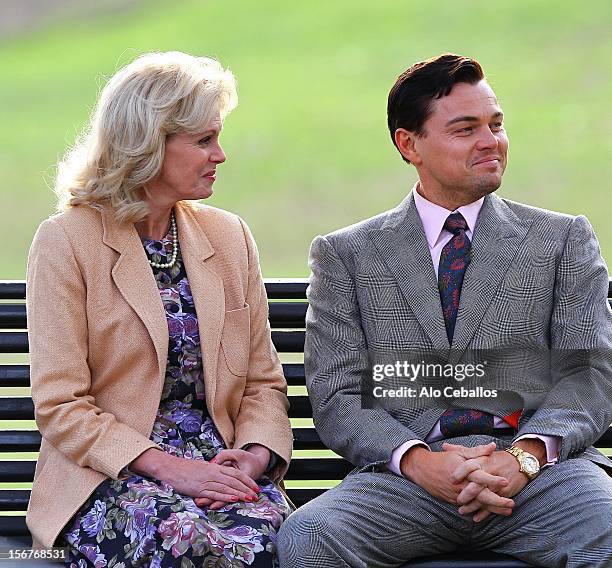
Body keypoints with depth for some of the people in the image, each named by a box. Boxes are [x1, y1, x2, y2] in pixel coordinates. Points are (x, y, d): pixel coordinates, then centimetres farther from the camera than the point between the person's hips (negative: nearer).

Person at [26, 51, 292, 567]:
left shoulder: (229, 237, 14)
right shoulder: (66, 242, -2)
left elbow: (264, 382, 15)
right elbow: (60, 405, -7)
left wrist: (254, 456, -7)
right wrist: (169, 467, -18)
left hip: (220, 465, 4)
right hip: (110, 478, -3)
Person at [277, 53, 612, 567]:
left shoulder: (563, 240, 17)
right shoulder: (346, 255, 15)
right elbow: (336, 397, 6)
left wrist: (525, 456, -13)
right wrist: (418, 461, -14)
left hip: (541, 468, -1)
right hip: (406, 478, 1)